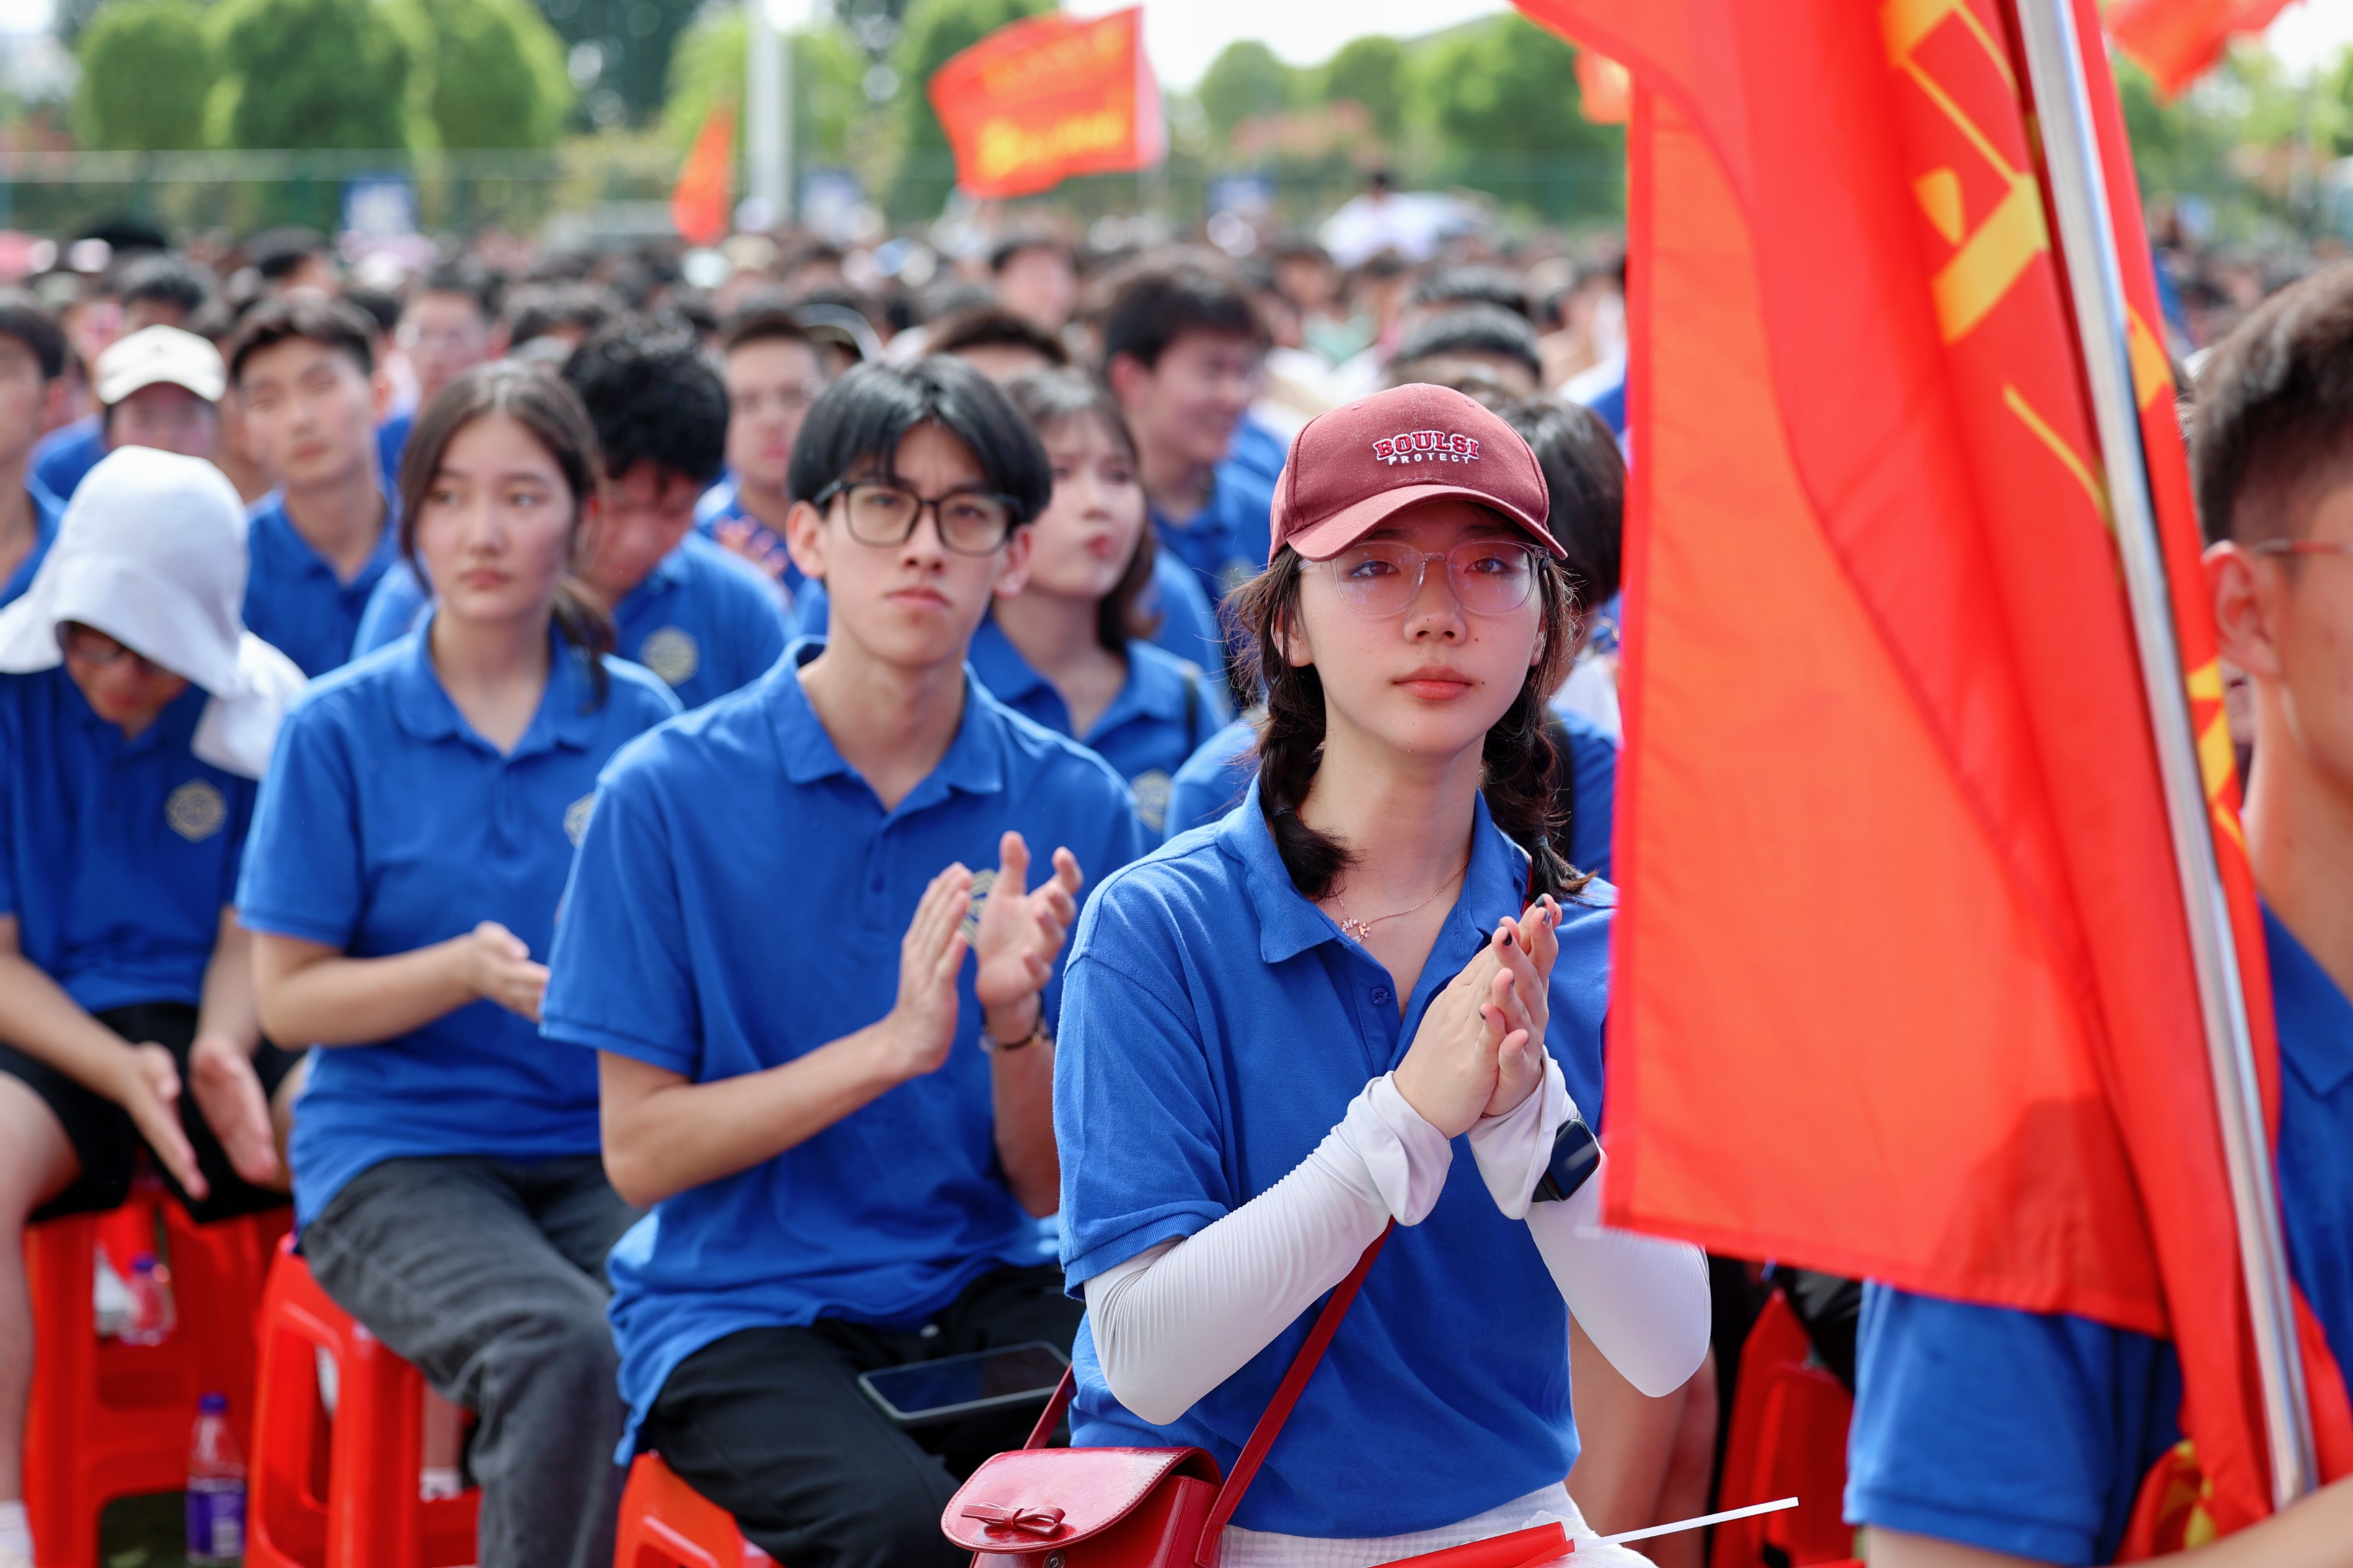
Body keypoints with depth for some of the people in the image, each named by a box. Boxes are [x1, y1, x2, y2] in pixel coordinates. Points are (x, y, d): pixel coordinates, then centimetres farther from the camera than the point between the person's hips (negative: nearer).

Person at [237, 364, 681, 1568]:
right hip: (395, 1155, -2)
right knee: (557, 1344, -33)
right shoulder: (339, 727, 2)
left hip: (600, 1150, 2)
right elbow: (287, 995, 0)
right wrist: (468, 972, -16)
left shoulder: (641, 723, 8)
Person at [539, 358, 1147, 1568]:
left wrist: (1011, 1023, -18)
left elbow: (1047, 1184, 3)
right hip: (737, 1310, -2)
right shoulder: (668, 791, -6)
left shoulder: (1075, 807, 1)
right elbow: (640, 1151, -7)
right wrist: (892, 1047, -19)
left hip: (978, 1289, 2)